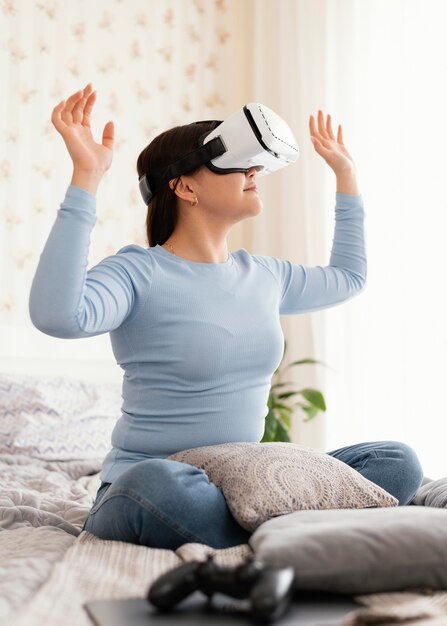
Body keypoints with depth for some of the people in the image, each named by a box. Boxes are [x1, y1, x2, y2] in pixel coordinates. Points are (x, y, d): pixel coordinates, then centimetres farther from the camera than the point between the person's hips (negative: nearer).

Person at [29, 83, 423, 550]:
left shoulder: (263, 275, 12)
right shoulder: (139, 273, -10)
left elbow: (348, 276, 32)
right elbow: (56, 315, -32)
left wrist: (346, 174, 31)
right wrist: (86, 176, -31)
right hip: (140, 494, -6)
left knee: (398, 462, -10)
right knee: (154, 482, -42)